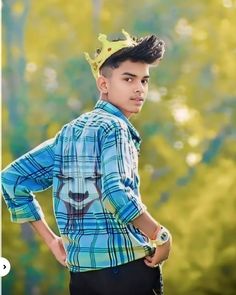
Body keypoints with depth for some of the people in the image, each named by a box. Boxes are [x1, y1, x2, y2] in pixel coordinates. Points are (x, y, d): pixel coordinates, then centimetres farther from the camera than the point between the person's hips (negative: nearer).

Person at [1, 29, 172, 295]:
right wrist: (161, 236, -12)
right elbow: (116, 193, -24)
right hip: (125, 266, -7)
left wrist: (51, 239, 15)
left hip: (80, 272, 7)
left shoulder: (69, 132, 14)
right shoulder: (114, 127, -8)